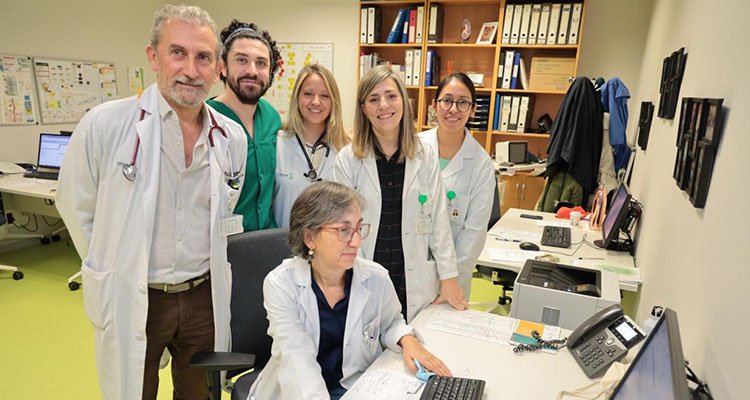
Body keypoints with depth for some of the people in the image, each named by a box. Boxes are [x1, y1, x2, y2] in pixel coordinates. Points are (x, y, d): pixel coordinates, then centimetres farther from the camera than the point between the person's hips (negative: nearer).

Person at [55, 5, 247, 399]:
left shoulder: (233, 138, -2)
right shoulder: (104, 125, -14)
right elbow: (76, 207, -1)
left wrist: (210, 264, 12)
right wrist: (115, 271, 3)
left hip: (205, 297, 3)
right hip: (130, 301, -3)